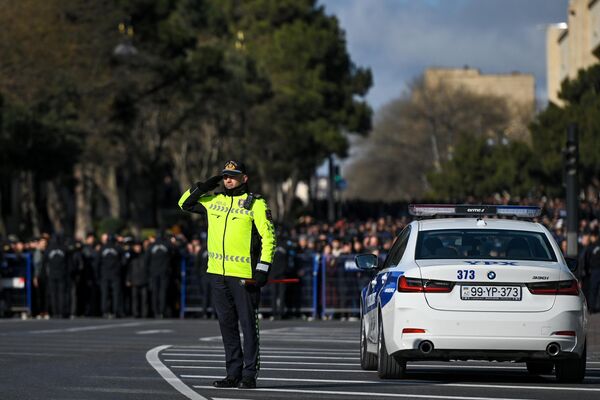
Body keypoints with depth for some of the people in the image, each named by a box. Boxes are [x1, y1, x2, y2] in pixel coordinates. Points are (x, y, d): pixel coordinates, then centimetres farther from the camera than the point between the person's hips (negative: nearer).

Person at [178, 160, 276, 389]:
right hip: (217, 274, 6)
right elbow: (185, 203, 26)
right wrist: (202, 187, 9)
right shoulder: (214, 201, 14)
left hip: (243, 275, -6)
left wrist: (263, 268, -13)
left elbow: (269, 236, -5)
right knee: (227, 325, 9)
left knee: (248, 325, -3)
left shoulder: (256, 204, -2)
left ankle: (249, 374, 0)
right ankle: (233, 374, 15)